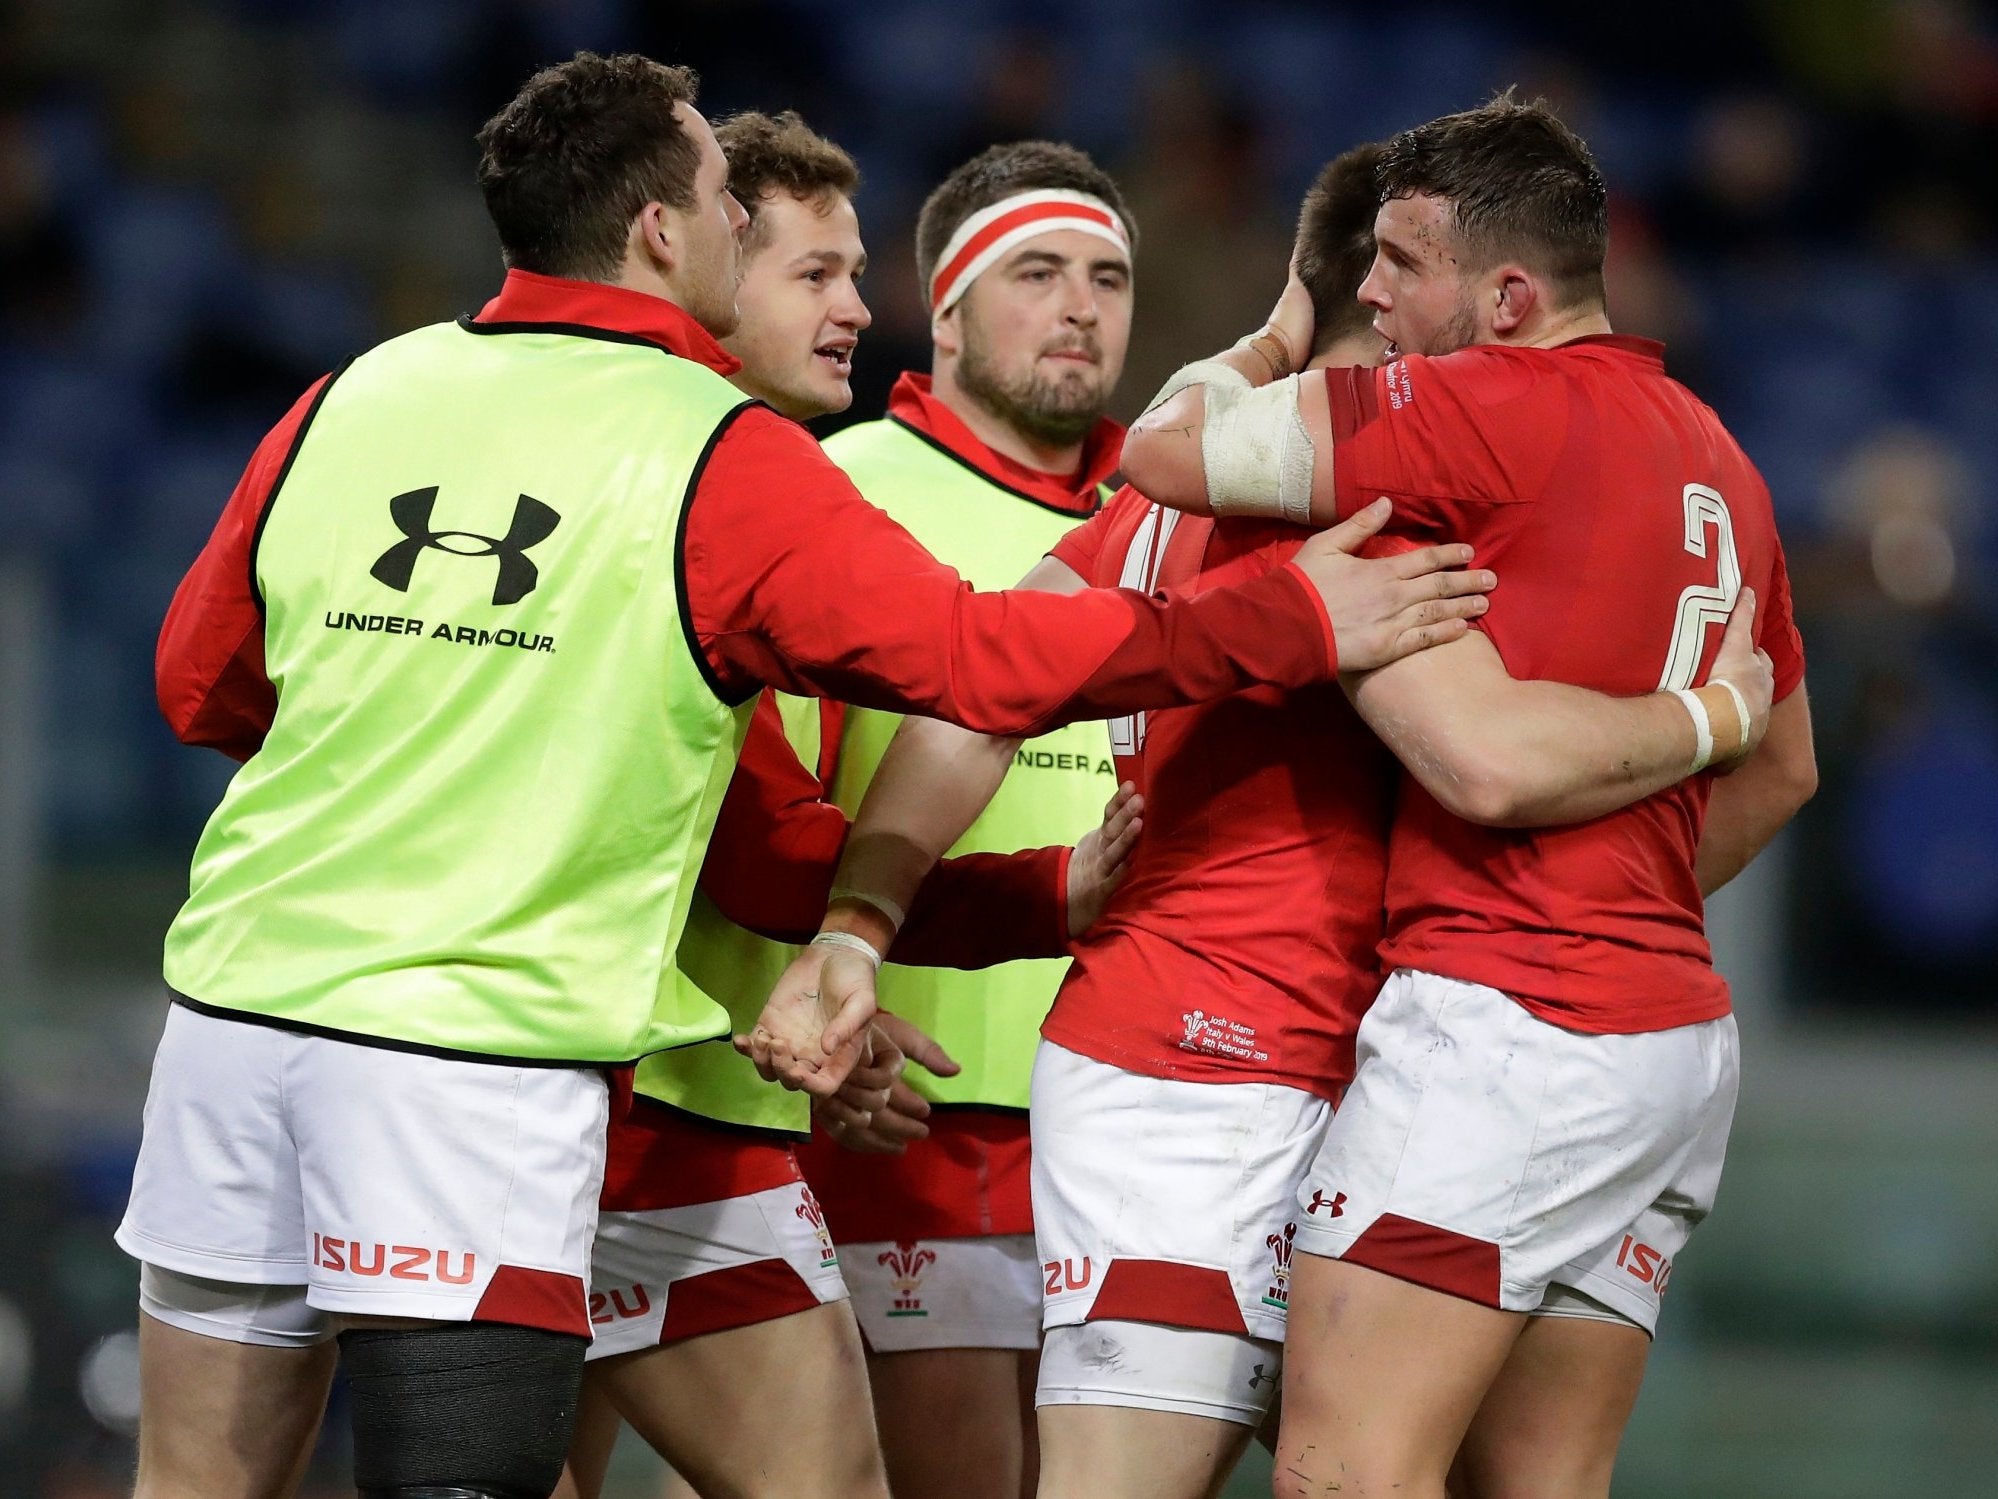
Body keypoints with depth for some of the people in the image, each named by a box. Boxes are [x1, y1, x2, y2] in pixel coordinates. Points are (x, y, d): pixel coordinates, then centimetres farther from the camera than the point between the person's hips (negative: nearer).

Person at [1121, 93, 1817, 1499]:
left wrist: (1277, 340, 9)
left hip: (1501, 1009, -9)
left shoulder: (1504, 406, -12)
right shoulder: (1715, 459, 16)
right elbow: (1781, 767, 27)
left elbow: (1170, 451, -11)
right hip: (1676, 1017, 9)